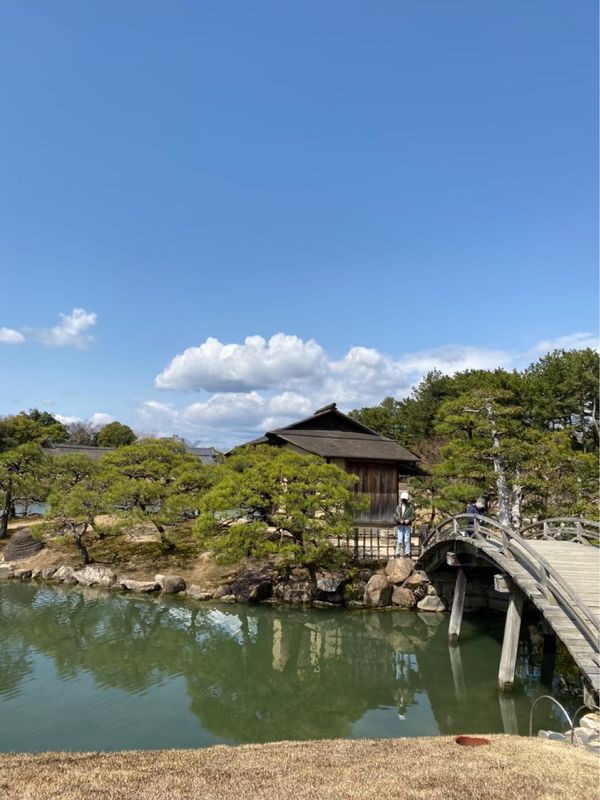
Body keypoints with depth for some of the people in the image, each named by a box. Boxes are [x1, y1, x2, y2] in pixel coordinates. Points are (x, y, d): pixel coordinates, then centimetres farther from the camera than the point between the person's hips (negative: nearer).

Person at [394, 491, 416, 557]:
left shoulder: (410, 507, 2)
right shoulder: (398, 507, 7)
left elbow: (413, 516, -1)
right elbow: (395, 515, 3)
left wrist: (408, 520, -18)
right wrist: (400, 520, -15)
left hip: (407, 526, -1)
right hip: (400, 526, 1)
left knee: (407, 540, -1)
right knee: (399, 540, -1)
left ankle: (407, 553, 4)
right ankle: (398, 553, 4)